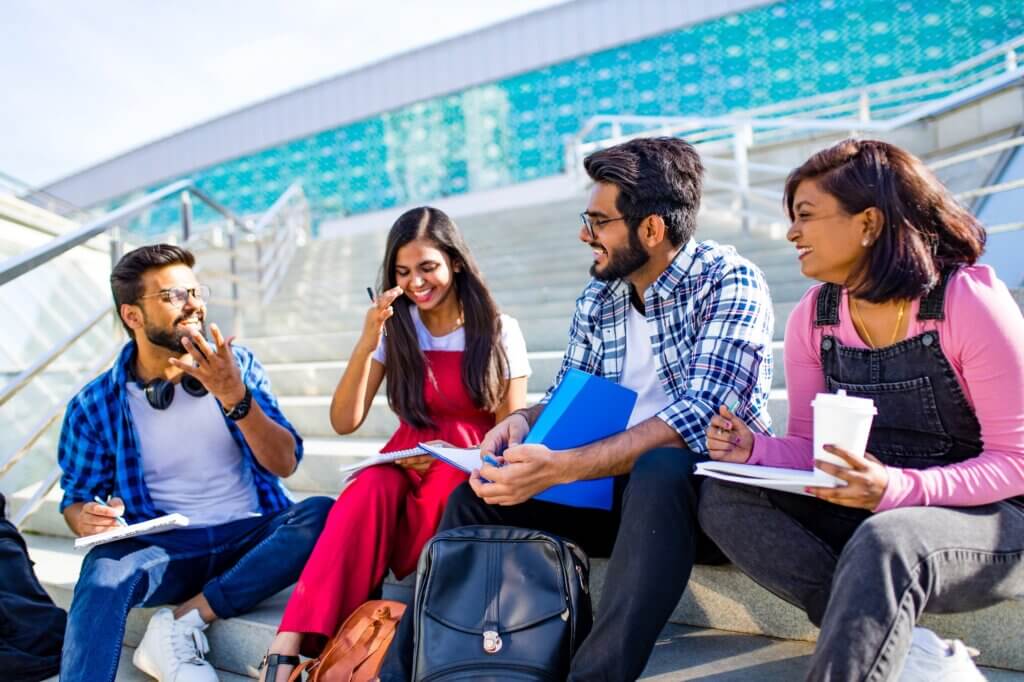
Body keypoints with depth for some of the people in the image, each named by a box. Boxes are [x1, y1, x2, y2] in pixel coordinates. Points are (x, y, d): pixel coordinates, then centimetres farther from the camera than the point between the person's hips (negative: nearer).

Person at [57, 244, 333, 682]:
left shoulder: (237, 365, 2)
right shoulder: (95, 404, 1)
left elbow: (284, 464, -4)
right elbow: (76, 498, 11)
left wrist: (235, 398, -20)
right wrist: (86, 517, -14)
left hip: (250, 538, 2)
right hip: (164, 548, -1)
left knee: (322, 515, -29)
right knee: (106, 568, -35)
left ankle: (184, 622, -23)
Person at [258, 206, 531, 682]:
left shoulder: (501, 332, -1)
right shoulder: (394, 330, 5)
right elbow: (344, 423, -3)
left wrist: (456, 457, -19)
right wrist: (366, 345, -16)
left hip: (470, 479, -1)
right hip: (406, 466, 1)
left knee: (447, 484, -38)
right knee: (368, 492, -34)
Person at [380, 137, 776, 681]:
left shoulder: (729, 283, -15)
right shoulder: (596, 299, 4)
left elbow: (698, 418, -27)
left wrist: (560, 468, -34)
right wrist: (522, 420, -14)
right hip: (617, 490, 6)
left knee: (659, 469, -37)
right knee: (479, 492, -6)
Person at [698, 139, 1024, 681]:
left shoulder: (969, 301, -16)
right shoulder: (813, 318, -1)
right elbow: (813, 448, 5)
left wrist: (898, 490, -32)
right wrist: (756, 452, -18)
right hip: (873, 514, 6)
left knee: (884, 543, -40)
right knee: (725, 498, -17)